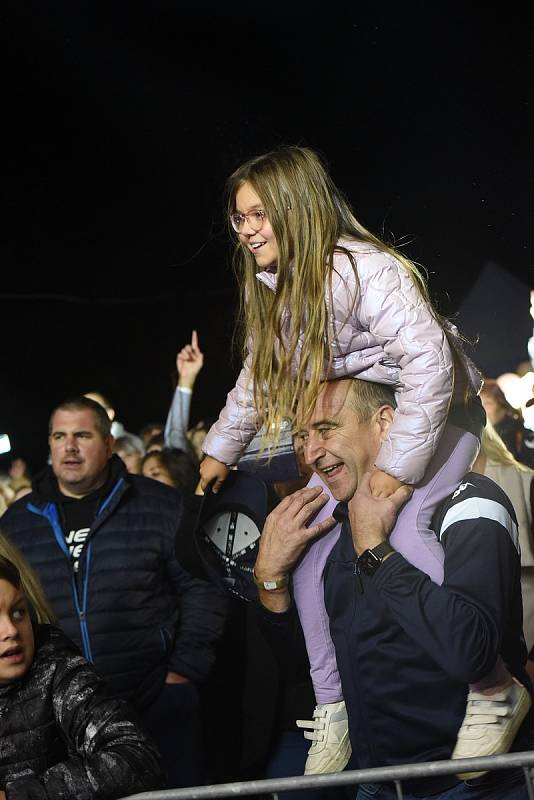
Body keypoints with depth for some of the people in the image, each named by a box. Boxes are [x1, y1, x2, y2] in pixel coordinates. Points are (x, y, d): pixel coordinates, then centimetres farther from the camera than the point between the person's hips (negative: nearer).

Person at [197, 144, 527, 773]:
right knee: (311, 543, -2)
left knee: (403, 526, -29)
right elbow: (257, 377, 15)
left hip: (436, 413, -8)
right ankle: (332, 713, 7)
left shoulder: (363, 270, -28)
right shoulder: (271, 289, 0)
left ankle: (496, 686, -15)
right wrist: (220, 449, 19)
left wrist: (397, 467, -30)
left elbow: (430, 364, -33)